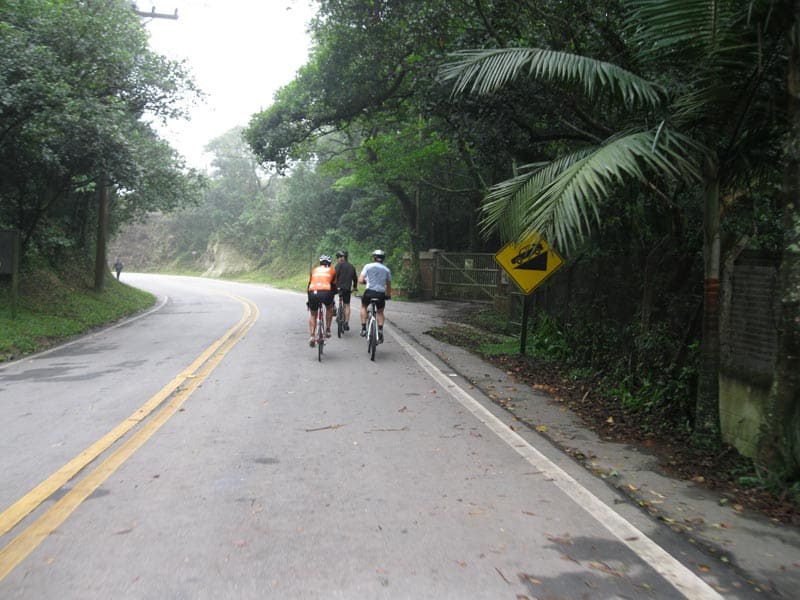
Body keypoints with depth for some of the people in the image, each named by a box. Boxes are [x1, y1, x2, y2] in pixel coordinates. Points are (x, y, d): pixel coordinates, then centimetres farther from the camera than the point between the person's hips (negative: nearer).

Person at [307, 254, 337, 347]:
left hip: (313, 293, 2)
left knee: (312, 315, 23)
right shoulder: (332, 270, 23)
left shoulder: (314, 270, 27)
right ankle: (327, 330, 25)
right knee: (329, 308, 32)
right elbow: (334, 285, 26)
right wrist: (332, 299, 40)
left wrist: (309, 300, 39)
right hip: (326, 293, -2)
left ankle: (312, 337, 10)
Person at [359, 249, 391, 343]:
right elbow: (389, 285, 15)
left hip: (369, 292, -1)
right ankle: (380, 332, 9)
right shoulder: (387, 269, 10)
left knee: (363, 306, 28)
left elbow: (360, 280, -5)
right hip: (381, 294, 2)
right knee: (380, 312, 23)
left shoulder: (368, 266, 2)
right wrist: (388, 295, 30)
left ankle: (363, 328, 19)